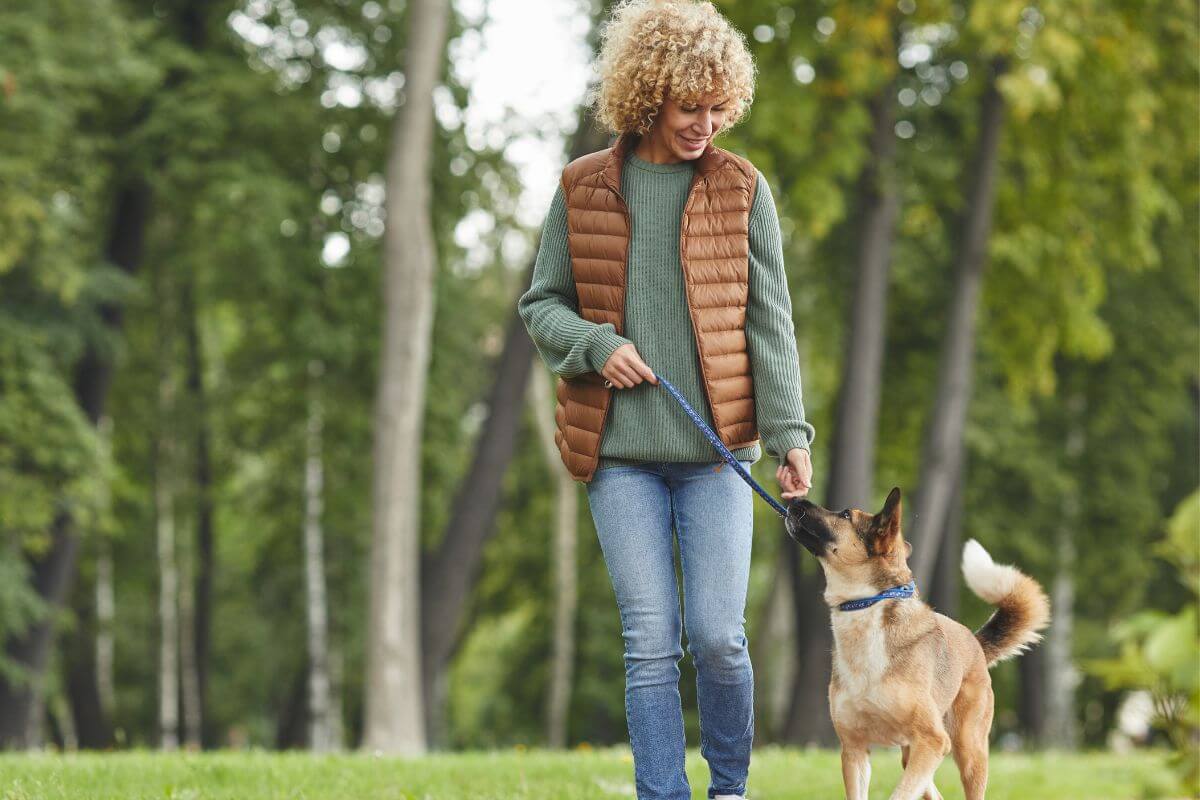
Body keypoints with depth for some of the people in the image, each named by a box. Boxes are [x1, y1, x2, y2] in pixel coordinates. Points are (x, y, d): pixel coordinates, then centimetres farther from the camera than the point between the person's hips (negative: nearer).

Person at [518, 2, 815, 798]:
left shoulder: (743, 189, 4)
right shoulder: (583, 191, 4)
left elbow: (769, 323, 3)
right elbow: (540, 305, 11)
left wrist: (790, 433, -7)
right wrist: (596, 345, -10)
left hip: (716, 449, 0)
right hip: (621, 453, 0)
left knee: (718, 637, -3)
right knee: (650, 644, -1)